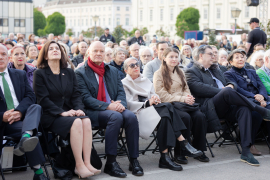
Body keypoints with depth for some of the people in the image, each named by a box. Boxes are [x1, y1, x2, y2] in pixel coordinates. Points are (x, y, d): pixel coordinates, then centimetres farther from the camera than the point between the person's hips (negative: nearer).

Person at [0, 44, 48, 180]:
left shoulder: (20, 74, 16)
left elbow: (30, 96, 6)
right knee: (27, 129, -31)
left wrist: (20, 111, -15)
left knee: (36, 107, -29)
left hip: (22, 116, 3)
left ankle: (26, 138, -57)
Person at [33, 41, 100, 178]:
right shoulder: (40, 74, 2)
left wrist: (79, 109, -10)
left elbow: (76, 94, 11)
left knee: (86, 121, -27)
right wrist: (62, 112, -19)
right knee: (76, 122, -32)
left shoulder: (69, 73, 18)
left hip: (69, 113, 5)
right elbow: (43, 99, -7)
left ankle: (87, 163, -30)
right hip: (50, 116, -4)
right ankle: (79, 165, -28)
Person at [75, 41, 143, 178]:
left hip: (114, 109, 5)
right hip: (93, 112, -5)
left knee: (131, 116, -27)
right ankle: (110, 163, -29)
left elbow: (121, 91, 12)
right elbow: (85, 98, -8)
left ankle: (134, 160, -20)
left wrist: (121, 104, -12)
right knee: (115, 117, -34)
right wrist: (107, 106, -20)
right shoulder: (80, 73, 3)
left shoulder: (113, 71, 20)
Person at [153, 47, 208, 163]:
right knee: (186, 117, -34)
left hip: (185, 103, 5)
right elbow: (162, 95, -7)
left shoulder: (180, 72, 23)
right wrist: (182, 99, -15)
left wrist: (189, 97, -4)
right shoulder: (159, 74, 2)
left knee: (200, 116, -25)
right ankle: (179, 152, -23)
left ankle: (199, 150, -15)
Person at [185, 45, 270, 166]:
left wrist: (230, 85, 3)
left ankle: (246, 151, -33)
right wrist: (223, 90, -12)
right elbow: (199, 88, -10)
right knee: (227, 91, -35)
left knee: (244, 108, -26)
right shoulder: (192, 72, 8)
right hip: (210, 108, -6)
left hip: (227, 106, 7)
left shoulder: (215, 70, 33)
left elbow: (230, 83, 29)